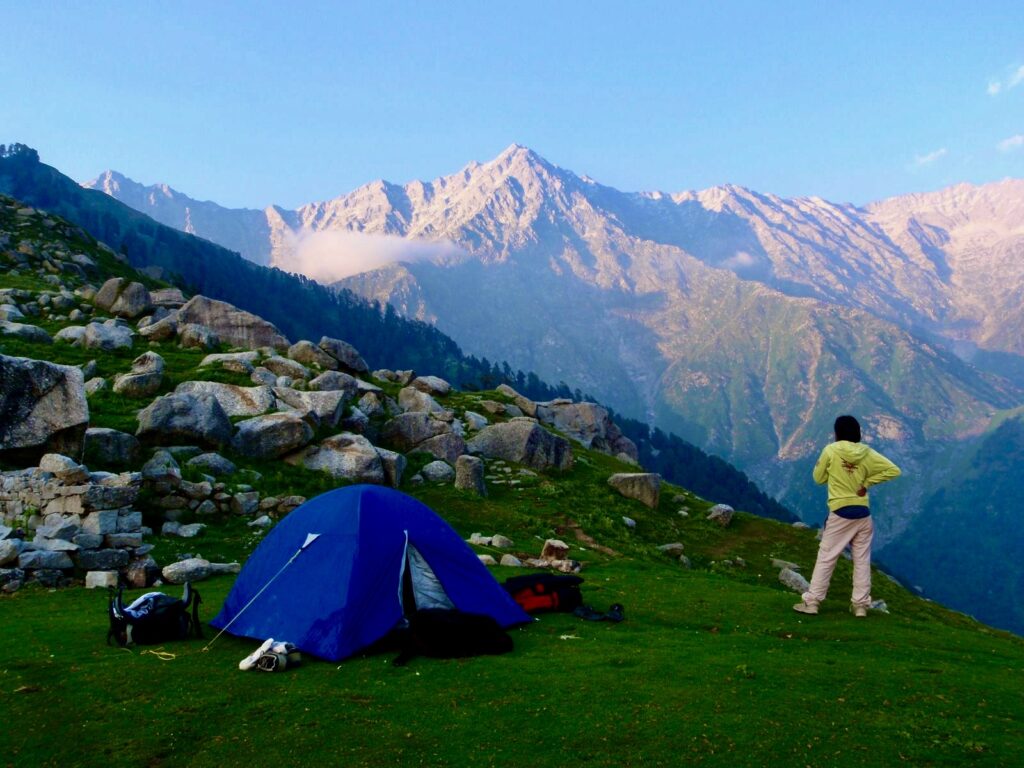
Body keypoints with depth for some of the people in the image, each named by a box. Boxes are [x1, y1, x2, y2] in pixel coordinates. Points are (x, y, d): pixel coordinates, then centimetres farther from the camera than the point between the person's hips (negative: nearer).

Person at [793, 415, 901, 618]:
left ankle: (812, 601, 4)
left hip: (840, 513, -3)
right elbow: (893, 470, 0)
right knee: (862, 560, 10)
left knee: (826, 558, 3)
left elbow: (819, 478, 3)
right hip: (862, 513, 3)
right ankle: (860, 604, 12)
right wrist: (867, 482, 0)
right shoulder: (867, 453, 1)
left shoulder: (831, 451, -7)